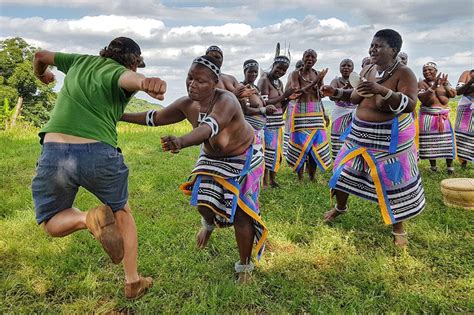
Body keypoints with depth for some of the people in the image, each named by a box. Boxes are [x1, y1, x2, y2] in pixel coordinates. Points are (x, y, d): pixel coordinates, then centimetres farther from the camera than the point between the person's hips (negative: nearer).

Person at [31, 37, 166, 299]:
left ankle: (88, 218, -13)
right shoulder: (120, 72, 4)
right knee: (122, 211, 23)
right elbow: (130, 78, -22)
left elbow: (41, 55, 36)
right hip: (98, 153, -3)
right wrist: (145, 82, -45)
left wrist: (41, 75, 58)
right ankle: (133, 282, 24)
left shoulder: (81, 61, 20)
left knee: (53, 224, 22)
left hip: (54, 152, 4)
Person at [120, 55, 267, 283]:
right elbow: (155, 117, 1)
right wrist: (120, 115, 3)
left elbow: (209, 127, -55)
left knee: (240, 211, -5)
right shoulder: (187, 104, -15)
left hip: (243, 157, -5)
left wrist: (181, 141, -73)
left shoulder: (226, 101, -35)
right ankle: (209, 225, 40)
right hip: (212, 157, 5)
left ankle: (245, 267, 16)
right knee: (203, 202, -1)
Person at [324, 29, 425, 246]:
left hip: (390, 137, -6)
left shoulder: (403, 73, -12)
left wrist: (383, 90, -34)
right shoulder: (367, 71, 7)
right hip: (361, 132, 6)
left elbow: (410, 105, -23)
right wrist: (361, 91, -11)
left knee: (393, 180, -1)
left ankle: (398, 228, 18)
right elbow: (353, 99, 12)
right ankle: (340, 207, 37)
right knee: (345, 170, 12)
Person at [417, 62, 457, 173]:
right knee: (430, 140, -2)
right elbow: (422, 98, -18)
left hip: (443, 116, 2)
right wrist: (433, 86, -27)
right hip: (428, 116, -2)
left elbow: (453, 94, 3)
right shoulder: (421, 83, -2)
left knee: (446, 140, -3)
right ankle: (433, 166, 11)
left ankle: (450, 166, 6)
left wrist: (445, 85, -11)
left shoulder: (443, 81, 9)